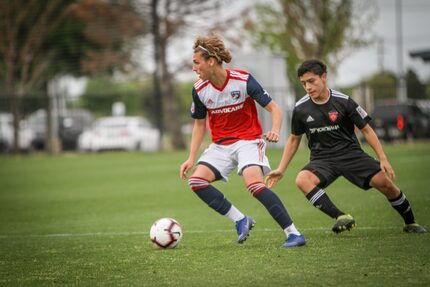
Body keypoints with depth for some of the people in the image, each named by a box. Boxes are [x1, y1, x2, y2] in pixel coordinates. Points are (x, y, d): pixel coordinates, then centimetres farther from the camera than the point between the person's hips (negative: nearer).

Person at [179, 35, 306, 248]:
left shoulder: (243, 80, -16)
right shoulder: (199, 89, -4)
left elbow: (274, 108, -10)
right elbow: (199, 124, 11)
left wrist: (275, 131, -31)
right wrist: (191, 158, 4)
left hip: (248, 140, -5)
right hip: (220, 145, 5)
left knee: (254, 184, -29)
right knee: (196, 180, -17)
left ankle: (293, 234, -23)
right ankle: (241, 220, -9)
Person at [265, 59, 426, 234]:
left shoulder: (343, 101, -7)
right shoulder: (301, 109, -1)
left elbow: (366, 130, 0)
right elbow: (294, 139, 15)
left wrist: (383, 159, -5)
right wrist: (281, 170, 10)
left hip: (350, 153, -1)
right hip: (322, 159, 1)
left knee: (384, 182, -17)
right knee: (302, 180, -31)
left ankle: (410, 223, 8)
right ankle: (341, 218, -36)